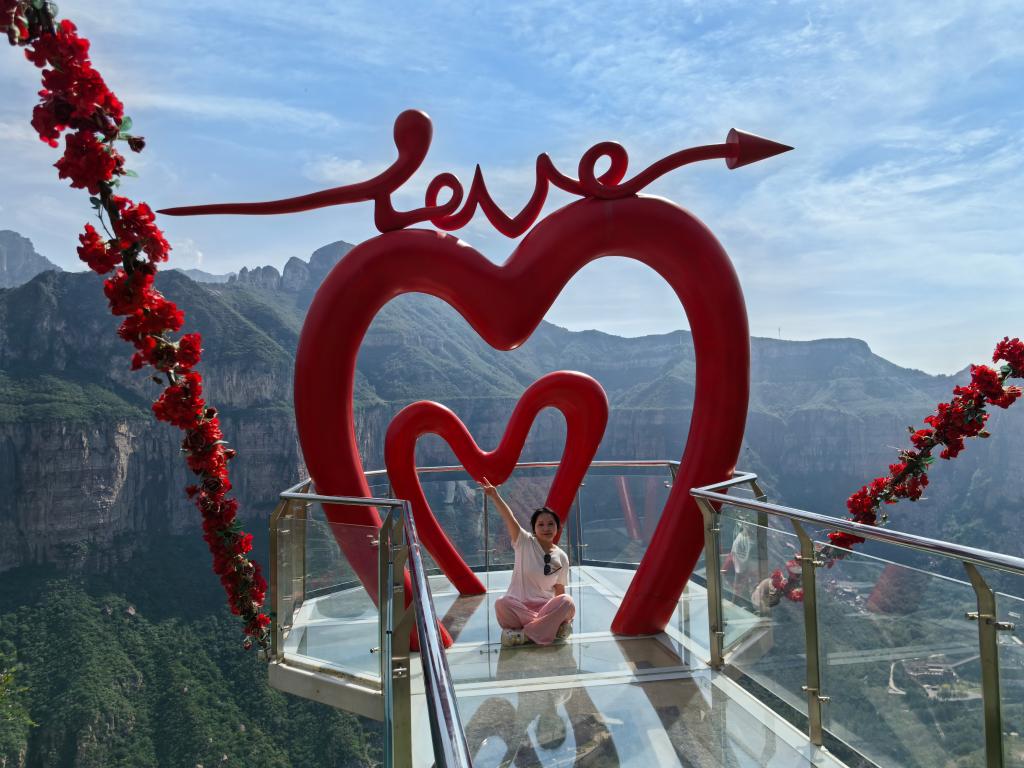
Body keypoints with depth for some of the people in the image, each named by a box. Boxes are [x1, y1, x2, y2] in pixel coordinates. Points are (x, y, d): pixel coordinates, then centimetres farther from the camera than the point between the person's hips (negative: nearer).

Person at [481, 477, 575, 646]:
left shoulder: (561, 557, 4)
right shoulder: (524, 543, -3)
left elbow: (560, 590, 8)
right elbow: (510, 519, -19)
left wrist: (562, 612, -9)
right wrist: (495, 496, -34)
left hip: (545, 607, 2)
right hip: (519, 606, -2)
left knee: (567, 602, -29)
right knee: (501, 604, -34)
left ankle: (524, 634, -23)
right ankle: (551, 627, -19)